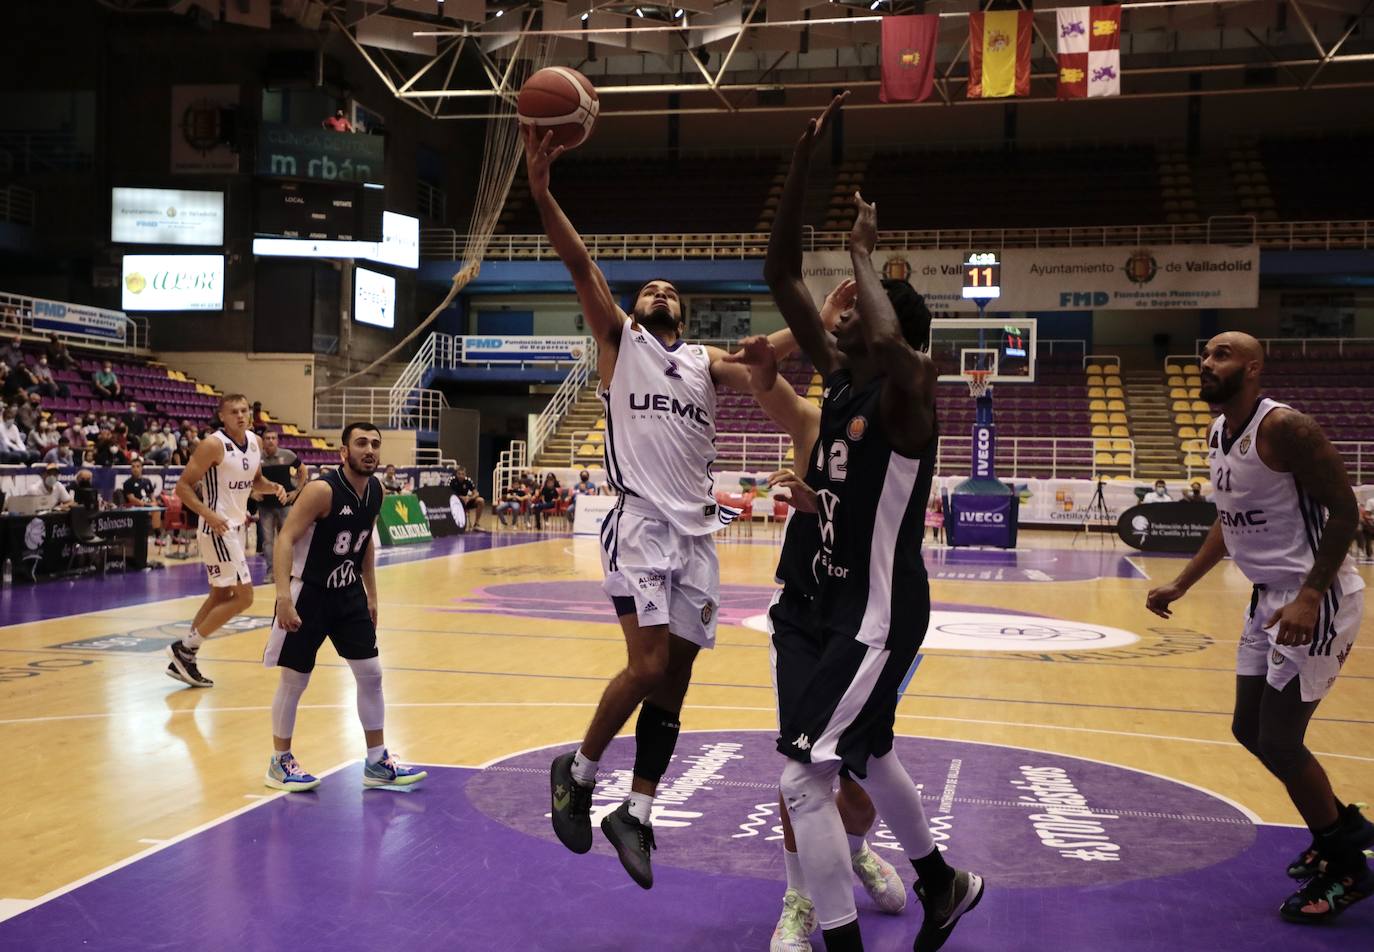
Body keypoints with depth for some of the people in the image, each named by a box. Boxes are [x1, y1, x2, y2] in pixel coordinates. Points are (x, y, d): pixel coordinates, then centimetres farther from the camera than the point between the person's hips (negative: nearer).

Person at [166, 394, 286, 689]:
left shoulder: (255, 441, 6)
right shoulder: (213, 444, -17)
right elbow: (183, 486, -16)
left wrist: (273, 487, -1)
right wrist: (209, 515, -29)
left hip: (235, 527, 9)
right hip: (218, 529, -9)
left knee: (221, 596, 13)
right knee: (244, 596, -10)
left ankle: (184, 660, 21)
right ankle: (184, 648, 0)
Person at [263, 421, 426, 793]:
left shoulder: (376, 490, 0)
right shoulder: (322, 490, -22)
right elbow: (285, 539, -25)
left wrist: (371, 594, 16)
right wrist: (284, 596, -33)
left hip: (349, 592, 7)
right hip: (308, 593, -7)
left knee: (371, 674, 7)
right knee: (294, 680, 2)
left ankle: (377, 763, 17)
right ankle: (279, 763, 19)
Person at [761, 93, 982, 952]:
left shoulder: (906, 394, -18)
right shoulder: (840, 376, 3)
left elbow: (894, 343, -44)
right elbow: (781, 275, 0)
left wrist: (863, 253, -29)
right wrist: (805, 156, -7)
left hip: (881, 614, -9)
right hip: (838, 602, 9)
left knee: (804, 777, -13)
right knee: (866, 756, 26)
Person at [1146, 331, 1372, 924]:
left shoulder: (1284, 428, -20)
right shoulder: (1218, 432, 8)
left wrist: (1310, 597, -28)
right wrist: (1180, 586, 15)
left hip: (1315, 599, -9)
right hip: (1269, 598, 10)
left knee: (1278, 742, -7)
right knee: (1250, 730, 15)